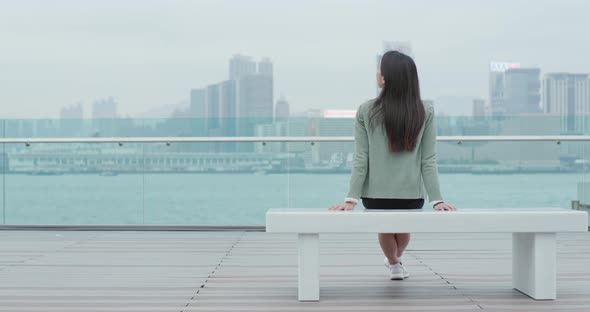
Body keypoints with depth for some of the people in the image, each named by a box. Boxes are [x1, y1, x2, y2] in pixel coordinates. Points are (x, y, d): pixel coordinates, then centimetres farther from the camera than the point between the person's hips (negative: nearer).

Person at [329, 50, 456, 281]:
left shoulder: (366, 112, -9)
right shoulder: (425, 113, -7)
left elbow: (360, 158, -9)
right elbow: (428, 160, -7)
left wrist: (352, 198, -7)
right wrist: (436, 199, -4)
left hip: (376, 192, -1)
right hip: (411, 192, 2)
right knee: (403, 229, 30)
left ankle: (394, 263, 50)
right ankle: (396, 261, 56)